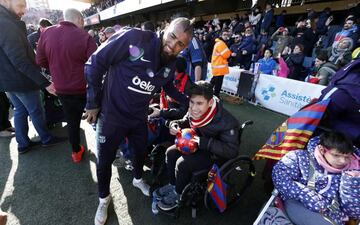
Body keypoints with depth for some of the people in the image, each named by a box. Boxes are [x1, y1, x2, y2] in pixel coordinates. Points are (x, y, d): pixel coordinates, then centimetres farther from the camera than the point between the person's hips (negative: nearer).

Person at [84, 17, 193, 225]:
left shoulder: (171, 64, -4)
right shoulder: (133, 38, -24)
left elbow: (169, 87, 17)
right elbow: (95, 64, -17)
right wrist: (93, 103, -11)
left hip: (139, 117, 5)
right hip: (111, 114, -4)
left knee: (141, 152, 23)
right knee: (104, 162, 11)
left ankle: (138, 179, 56)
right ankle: (104, 198, 41)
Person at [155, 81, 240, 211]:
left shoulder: (226, 122, -34)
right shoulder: (194, 111, -16)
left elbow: (232, 151, -31)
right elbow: (186, 121, 6)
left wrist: (204, 142, -40)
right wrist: (176, 125, -17)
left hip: (215, 155, -7)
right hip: (198, 145, 7)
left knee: (182, 163, -19)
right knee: (170, 152, -1)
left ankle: (179, 194, 11)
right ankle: (173, 185, 23)